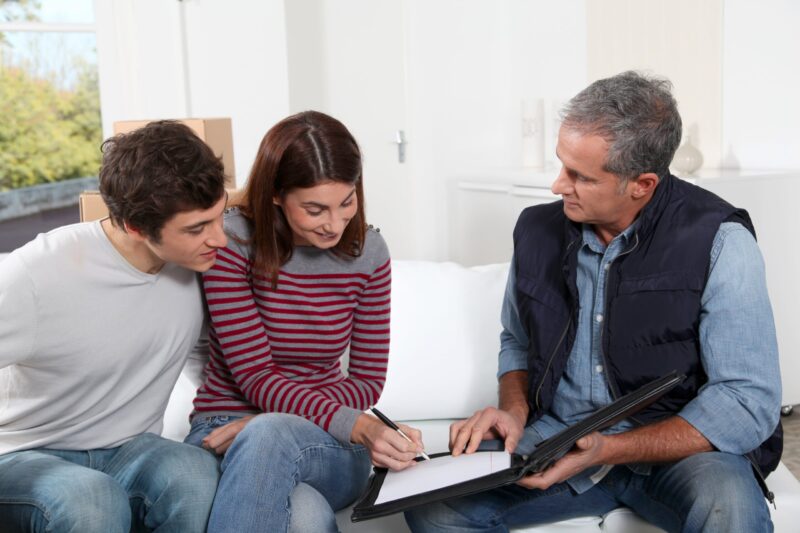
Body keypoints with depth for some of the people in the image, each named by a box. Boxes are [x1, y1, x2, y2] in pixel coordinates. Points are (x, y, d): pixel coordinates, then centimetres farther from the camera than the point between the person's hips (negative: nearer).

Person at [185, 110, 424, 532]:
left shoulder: (367, 252, 0)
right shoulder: (231, 241, -10)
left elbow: (368, 380, 3)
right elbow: (256, 377, -13)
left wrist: (270, 425, -13)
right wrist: (359, 427, -28)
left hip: (326, 444, 2)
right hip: (225, 430, -2)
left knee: (268, 436, -37)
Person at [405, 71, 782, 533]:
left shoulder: (718, 240, -14)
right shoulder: (539, 229, 1)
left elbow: (750, 402, -16)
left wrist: (608, 450, -24)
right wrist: (514, 411, -4)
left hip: (679, 446, -3)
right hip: (556, 438, 4)